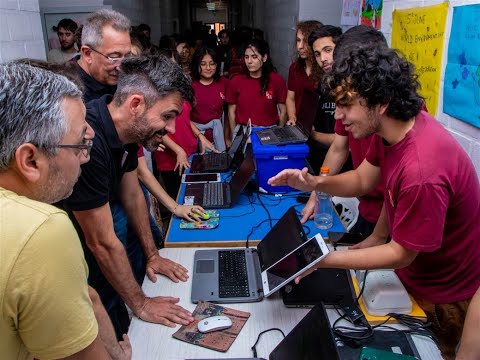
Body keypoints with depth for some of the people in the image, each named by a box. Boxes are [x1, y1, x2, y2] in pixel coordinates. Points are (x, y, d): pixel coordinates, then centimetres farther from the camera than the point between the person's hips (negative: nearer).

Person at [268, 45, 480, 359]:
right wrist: (315, 183, -19)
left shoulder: (421, 171, -40)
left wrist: (325, 259, -27)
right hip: (411, 271, 7)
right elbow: (363, 180, -1)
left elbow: (401, 254, -28)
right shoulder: (391, 127, -13)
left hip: (446, 294, -7)